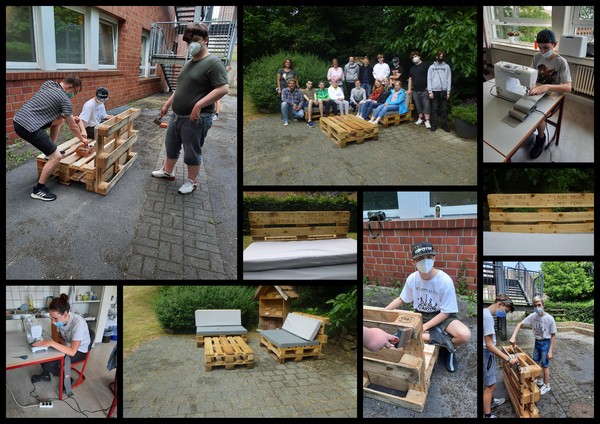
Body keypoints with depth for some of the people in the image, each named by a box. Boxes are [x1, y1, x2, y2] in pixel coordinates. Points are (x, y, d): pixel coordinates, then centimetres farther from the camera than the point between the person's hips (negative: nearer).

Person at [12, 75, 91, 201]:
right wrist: (82, 140, 20)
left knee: (60, 119, 24)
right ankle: (38, 190, 0)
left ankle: (51, 150, 31)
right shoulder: (65, 99, -7)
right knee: (57, 157, -8)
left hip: (18, 119, 9)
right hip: (28, 127, -9)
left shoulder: (48, 84, 16)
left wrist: (70, 116, 31)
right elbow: (73, 127, 3)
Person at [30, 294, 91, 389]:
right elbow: (61, 338, 5)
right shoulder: (61, 319, -14)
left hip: (79, 351, -7)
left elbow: (72, 352, -35)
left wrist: (52, 343, -41)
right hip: (68, 345, 7)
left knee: (48, 364, -18)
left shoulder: (78, 323, -34)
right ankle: (45, 374, 16)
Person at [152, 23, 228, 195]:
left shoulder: (213, 63, -16)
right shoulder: (188, 64, 13)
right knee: (171, 146, 20)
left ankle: (191, 181, 20)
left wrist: (198, 105, -27)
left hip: (196, 119, -9)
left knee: (192, 153, 4)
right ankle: (168, 171, 39)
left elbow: (223, 88, -25)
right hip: (177, 116, 9)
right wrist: (167, 104, 24)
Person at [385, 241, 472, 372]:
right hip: (420, 315, 3)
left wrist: (423, 327, -23)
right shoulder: (412, 278, -11)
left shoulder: (445, 281, -23)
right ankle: (439, 337, -17)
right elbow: (401, 299, 7)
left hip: (442, 317, -3)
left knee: (465, 335, -34)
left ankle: (448, 349, 1)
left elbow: (445, 313, -16)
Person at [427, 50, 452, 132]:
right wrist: (430, 91, -8)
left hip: (443, 91, 0)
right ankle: (434, 125, 6)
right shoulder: (432, 67, 6)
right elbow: (429, 79, 1)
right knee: (434, 109, 2)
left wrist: (448, 91, -3)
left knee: (443, 109, 3)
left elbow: (449, 79, 4)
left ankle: (444, 125, 6)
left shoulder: (446, 66, 7)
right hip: (434, 91, 0)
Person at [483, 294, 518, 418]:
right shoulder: (488, 317, -25)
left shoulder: (486, 312, 6)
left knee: (490, 382, 27)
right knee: (490, 385, 0)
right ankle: (487, 415, 8)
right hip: (486, 354, -10)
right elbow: (489, 345, -26)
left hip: (487, 353, 10)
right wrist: (508, 359, -23)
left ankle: (491, 401, 46)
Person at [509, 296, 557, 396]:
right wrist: (513, 336, -21)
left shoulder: (549, 318, -23)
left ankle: (546, 385, 24)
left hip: (545, 343, -5)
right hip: (537, 342, 5)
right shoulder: (532, 316, -12)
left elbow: (553, 335, -15)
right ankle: (539, 380, 40)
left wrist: (550, 351, -14)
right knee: (536, 363, 19)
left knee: (545, 365, 6)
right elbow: (520, 324, -6)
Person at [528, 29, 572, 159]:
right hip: (537, 93, 5)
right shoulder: (537, 56, -2)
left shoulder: (561, 62, -18)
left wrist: (547, 87, -44)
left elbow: (568, 87, -27)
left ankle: (541, 137, 1)